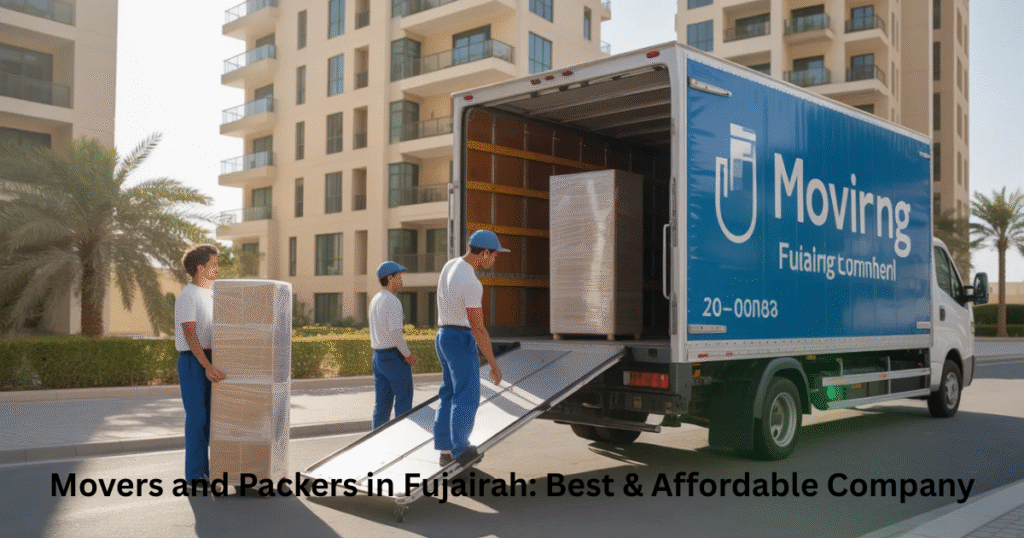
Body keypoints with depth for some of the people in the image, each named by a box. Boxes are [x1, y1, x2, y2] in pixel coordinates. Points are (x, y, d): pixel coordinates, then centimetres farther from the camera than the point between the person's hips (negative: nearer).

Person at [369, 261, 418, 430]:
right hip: (395, 357, -8)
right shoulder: (393, 302, -17)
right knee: (404, 399, 2)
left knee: (383, 401, 10)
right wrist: (408, 355, -11)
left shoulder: (375, 300, 13)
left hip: (378, 357, 8)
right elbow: (395, 333, -22)